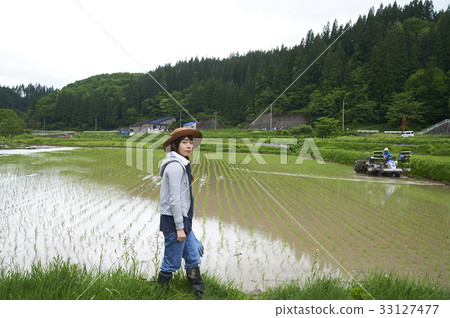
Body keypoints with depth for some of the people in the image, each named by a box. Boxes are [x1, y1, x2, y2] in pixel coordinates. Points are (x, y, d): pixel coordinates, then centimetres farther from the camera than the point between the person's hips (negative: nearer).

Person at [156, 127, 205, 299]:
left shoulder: (182, 164, 14)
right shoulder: (175, 166, -17)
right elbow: (174, 200, -21)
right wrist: (179, 227, -20)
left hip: (183, 220, 10)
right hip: (174, 221, -10)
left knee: (193, 258, 15)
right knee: (171, 264, 2)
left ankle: (199, 296, 27)